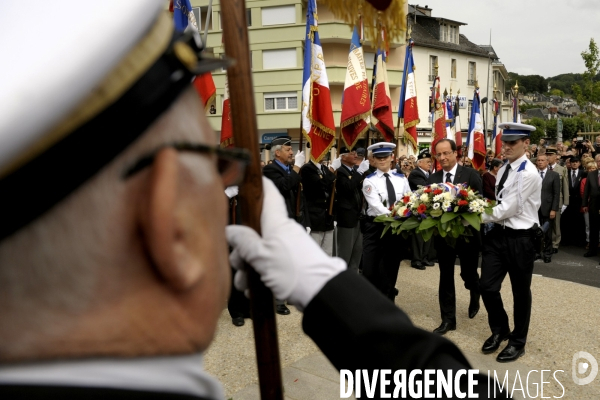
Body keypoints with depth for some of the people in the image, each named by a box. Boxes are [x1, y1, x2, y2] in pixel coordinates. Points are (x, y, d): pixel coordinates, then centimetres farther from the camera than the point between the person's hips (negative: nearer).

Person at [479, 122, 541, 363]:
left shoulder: (528, 173, -17)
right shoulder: (503, 170, 9)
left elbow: (509, 209, -20)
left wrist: (478, 217, -12)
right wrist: (484, 216, -1)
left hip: (520, 238, -7)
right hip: (498, 235, 7)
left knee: (520, 293, 11)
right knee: (487, 286, 6)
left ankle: (518, 342, 30)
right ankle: (500, 330, 32)